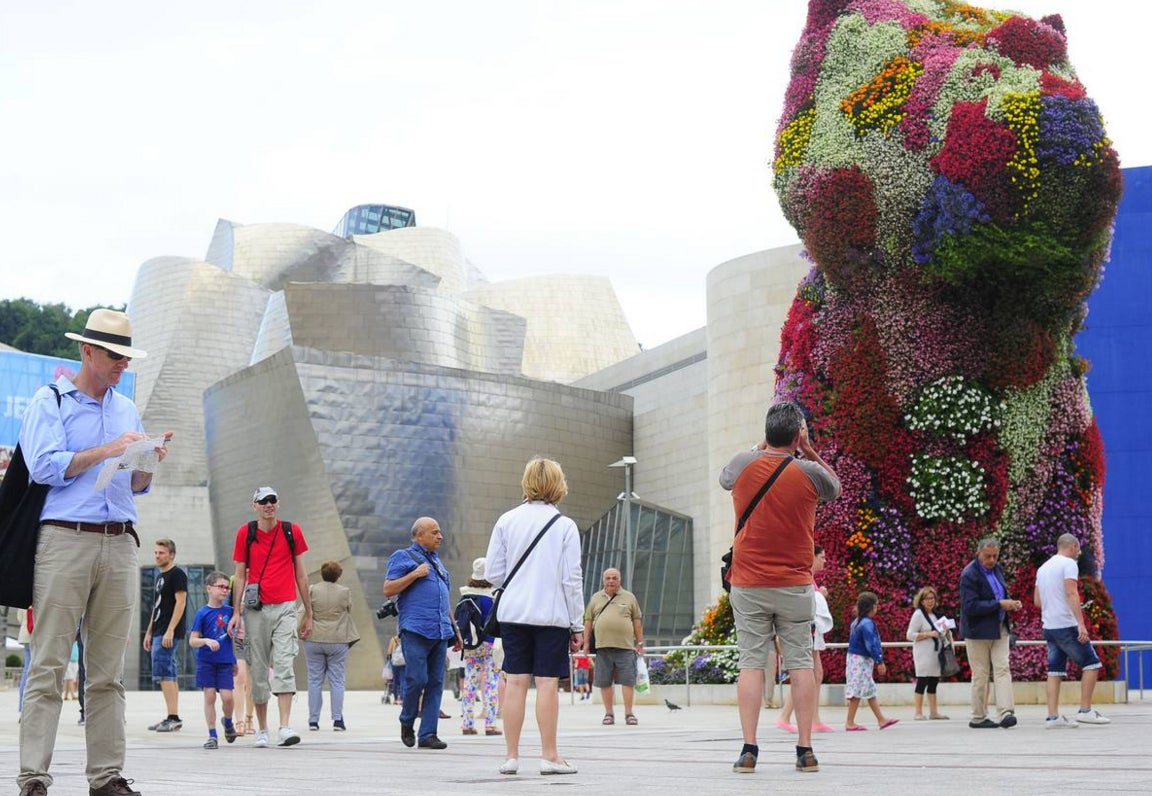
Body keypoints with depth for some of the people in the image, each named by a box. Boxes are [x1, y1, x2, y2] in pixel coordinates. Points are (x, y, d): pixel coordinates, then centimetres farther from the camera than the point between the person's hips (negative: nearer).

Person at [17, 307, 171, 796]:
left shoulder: (127, 409, 20)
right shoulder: (50, 402, 4)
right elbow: (45, 466, -10)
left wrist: (148, 463, 0)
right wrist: (108, 450, -13)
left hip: (120, 543, 5)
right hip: (65, 538, -5)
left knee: (108, 669, 4)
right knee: (48, 665, -8)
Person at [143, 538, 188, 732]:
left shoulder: (177, 574, -8)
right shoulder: (160, 576, 21)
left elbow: (180, 602, -16)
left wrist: (170, 631, -22)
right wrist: (149, 632, 22)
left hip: (169, 633, -10)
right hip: (159, 633, 10)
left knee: (163, 673, -14)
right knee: (170, 675, 10)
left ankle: (173, 718, -15)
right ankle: (173, 718, 13)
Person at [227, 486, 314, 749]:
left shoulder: (292, 531, 6)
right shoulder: (245, 533, 6)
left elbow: (301, 574, 11)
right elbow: (240, 575, 9)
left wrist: (308, 613, 10)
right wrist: (236, 612, 1)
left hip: (285, 608, -1)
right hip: (255, 609, 1)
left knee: (284, 664, -14)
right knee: (258, 669, 5)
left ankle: (285, 727, -21)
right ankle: (262, 730, 14)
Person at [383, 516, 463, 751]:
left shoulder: (436, 561, 26)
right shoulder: (403, 557, 4)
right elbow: (388, 590, -4)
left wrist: (455, 631, 27)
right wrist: (414, 574, -12)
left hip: (440, 633, 7)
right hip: (416, 630, -7)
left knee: (435, 683, 2)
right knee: (417, 679, -12)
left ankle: (428, 734, 4)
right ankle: (407, 722, 13)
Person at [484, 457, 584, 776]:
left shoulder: (507, 521, 3)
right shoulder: (565, 526, -4)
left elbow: (493, 573, 3)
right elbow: (572, 579, -5)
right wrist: (578, 624, 1)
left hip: (513, 613, 3)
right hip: (552, 615, -3)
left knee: (515, 681, 6)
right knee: (547, 683, 0)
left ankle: (511, 756, 8)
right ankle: (549, 756, 3)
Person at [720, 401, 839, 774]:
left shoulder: (743, 464, -3)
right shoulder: (809, 472, -6)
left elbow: (724, 478, 22)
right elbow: (835, 487, 17)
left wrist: (762, 445, 19)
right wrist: (809, 451, 10)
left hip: (748, 585, 1)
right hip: (795, 585, -1)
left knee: (751, 663, 1)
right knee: (801, 664, 5)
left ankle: (749, 750, -5)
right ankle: (805, 750, 4)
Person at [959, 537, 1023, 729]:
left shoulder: (997, 570, 10)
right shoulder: (969, 575, -15)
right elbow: (970, 606, -22)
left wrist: (1011, 603, 1)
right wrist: (999, 604, -23)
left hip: (999, 628, 7)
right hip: (978, 631, -6)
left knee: (1002, 670, -5)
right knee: (981, 675, 1)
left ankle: (1006, 713, -12)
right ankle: (978, 718, 10)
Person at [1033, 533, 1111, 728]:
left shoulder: (1043, 568, 17)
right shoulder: (1068, 564, -6)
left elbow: (1037, 600, 19)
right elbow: (1072, 593, -18)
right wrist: (1081, 623, -23)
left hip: (1048, 626, 8)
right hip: (1066, 625, -8)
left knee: (1055, 671, 6)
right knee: (1091, 664, 1)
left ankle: (1053, 717, 1)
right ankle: (1085, 711, -2)